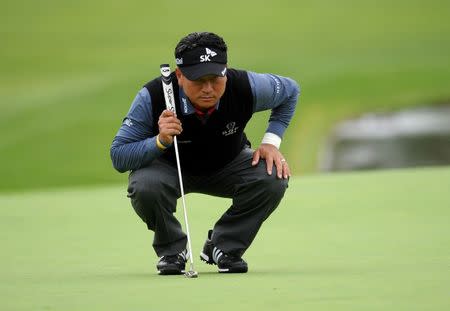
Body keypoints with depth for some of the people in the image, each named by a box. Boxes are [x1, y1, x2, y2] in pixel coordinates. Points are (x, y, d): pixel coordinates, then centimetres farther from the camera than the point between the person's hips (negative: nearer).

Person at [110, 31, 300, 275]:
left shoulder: (246, 87, -27)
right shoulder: (152, 97, -32)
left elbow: (290, 90, -4)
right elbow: (117, 157, -28)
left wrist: (270, 142, -15)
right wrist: (160, 141, -45)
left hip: (228, 165, 2)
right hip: (170, 167, -2)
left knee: (273, 179, -26)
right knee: (144, 187, -36)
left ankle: (224, 246, 0)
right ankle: (172, 250, -2)